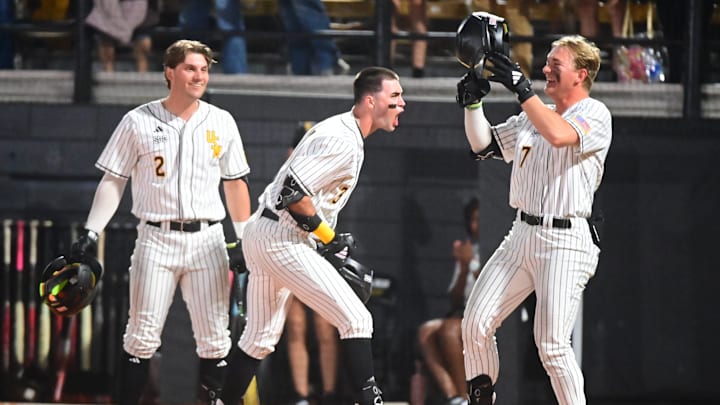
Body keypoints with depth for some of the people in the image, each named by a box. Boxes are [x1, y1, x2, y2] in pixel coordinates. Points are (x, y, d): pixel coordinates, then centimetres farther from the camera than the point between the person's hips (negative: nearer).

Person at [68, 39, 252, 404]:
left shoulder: (221, 122, 7)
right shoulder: (138, 122, 0)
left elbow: (236, 183, 13)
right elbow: (113, 181, 3)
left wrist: (244, 240, 7)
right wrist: (91, 232, -6)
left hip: (207, 240, 2)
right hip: (156, 239, -2)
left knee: (214, 338, 0)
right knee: (142, 335, -6)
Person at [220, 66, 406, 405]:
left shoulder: (338, 130, 15)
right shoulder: (344, 141, -17)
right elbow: (293, 192, -25)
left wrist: (333, 246, 15)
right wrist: (329, 237, -14)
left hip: (261, 235, 11)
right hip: (283, 241, -10)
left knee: (260, 338, 18)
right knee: (356, 320, -9)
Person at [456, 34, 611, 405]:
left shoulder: (595, 115, -6)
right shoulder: (531, 117, 17)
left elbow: (558, 135, -25)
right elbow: (483, 145, 18)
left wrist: (520, 86, -23)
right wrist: (473, 102, 3)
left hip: (565, 242, -8)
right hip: (522, 235, 8)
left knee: (552, 345, -14)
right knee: (475, 324, 1)